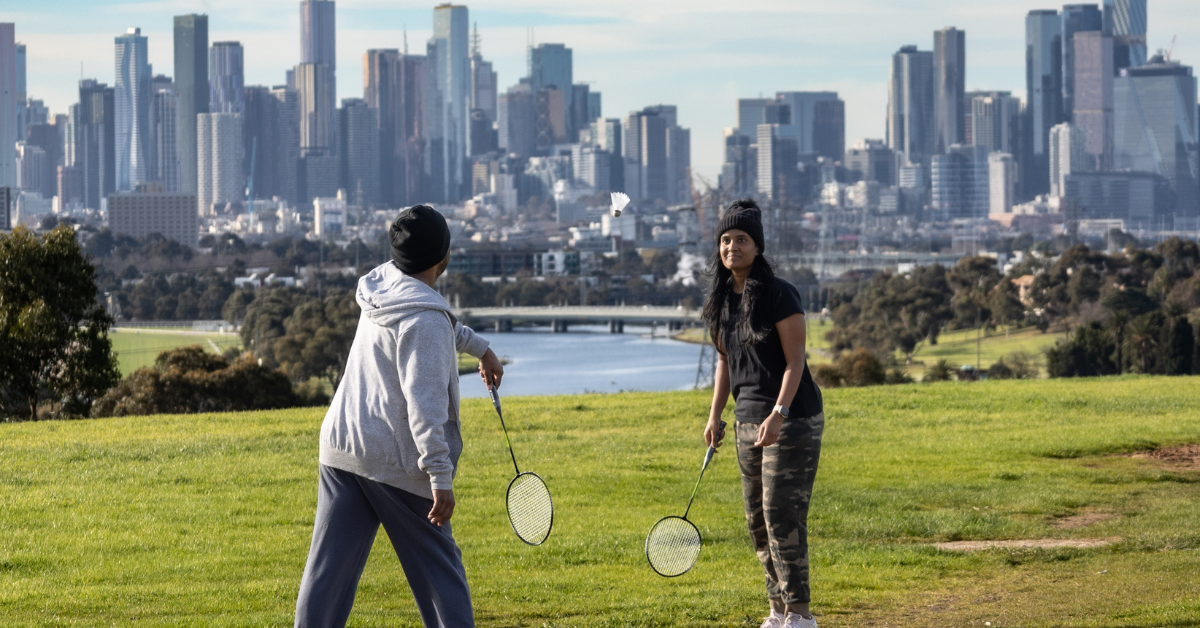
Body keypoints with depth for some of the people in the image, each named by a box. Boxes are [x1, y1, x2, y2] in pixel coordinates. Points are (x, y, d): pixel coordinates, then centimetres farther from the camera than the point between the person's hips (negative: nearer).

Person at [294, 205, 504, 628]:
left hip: (340, 449, 7)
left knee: (329, 565, 5)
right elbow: (424, 403, -23)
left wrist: (479, 347, 42)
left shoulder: (384, 284, 9)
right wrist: (441, 477, -23)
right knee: (437, 563, 6)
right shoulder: (424, 319, -17)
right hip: (397, 463, -7)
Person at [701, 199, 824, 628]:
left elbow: (795, 361, -16)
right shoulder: (722, 299, 9)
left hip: (791, 419, -8)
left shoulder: (780, 295, -13)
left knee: (782, 516, -10)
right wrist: (715, 415, 14)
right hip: (748, 420, 8)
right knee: (758, 520, 8)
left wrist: (779, 414, -26)